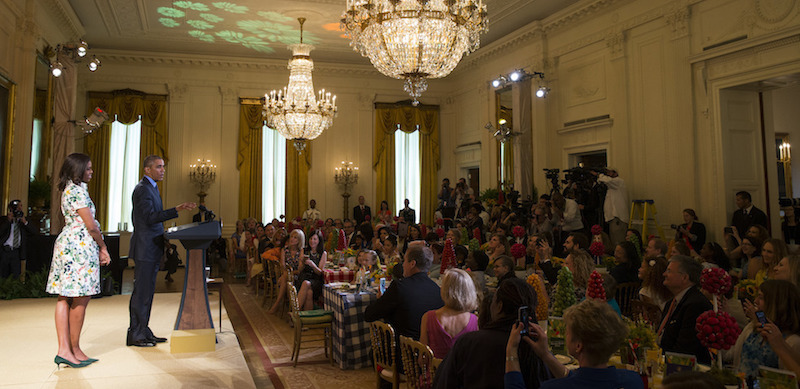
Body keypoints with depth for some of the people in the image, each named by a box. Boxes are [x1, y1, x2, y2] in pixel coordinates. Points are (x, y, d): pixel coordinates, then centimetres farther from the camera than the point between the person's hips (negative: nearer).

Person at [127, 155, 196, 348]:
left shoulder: (151, 187, 18)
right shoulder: (142, 189, -14)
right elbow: (151, 217, -23)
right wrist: (177, 209, -29)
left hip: (152, 248, 10)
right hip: (145, 247, -10)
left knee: (147, 291, 13)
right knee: (141, 292, -5)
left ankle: (144, 332, 20)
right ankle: (135, 335, 2)